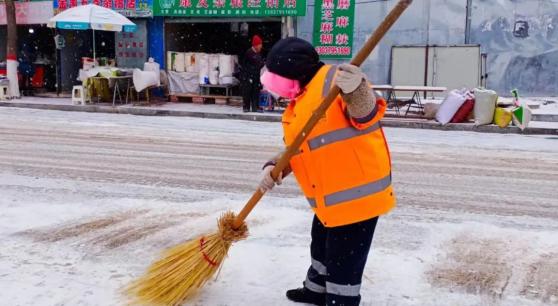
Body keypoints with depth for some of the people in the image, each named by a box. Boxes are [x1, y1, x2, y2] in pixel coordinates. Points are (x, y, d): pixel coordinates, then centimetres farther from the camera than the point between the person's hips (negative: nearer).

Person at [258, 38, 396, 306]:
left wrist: (356, 90, -53)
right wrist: (274, 167, -4)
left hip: (357, 192, -10)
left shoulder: (334, 79, -17)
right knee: (321, 246, 30)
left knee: (343, 264, -1)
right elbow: (295, 150, 15)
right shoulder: (297, 105, 13)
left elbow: (366, 114, -31)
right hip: (330, 197, 10)